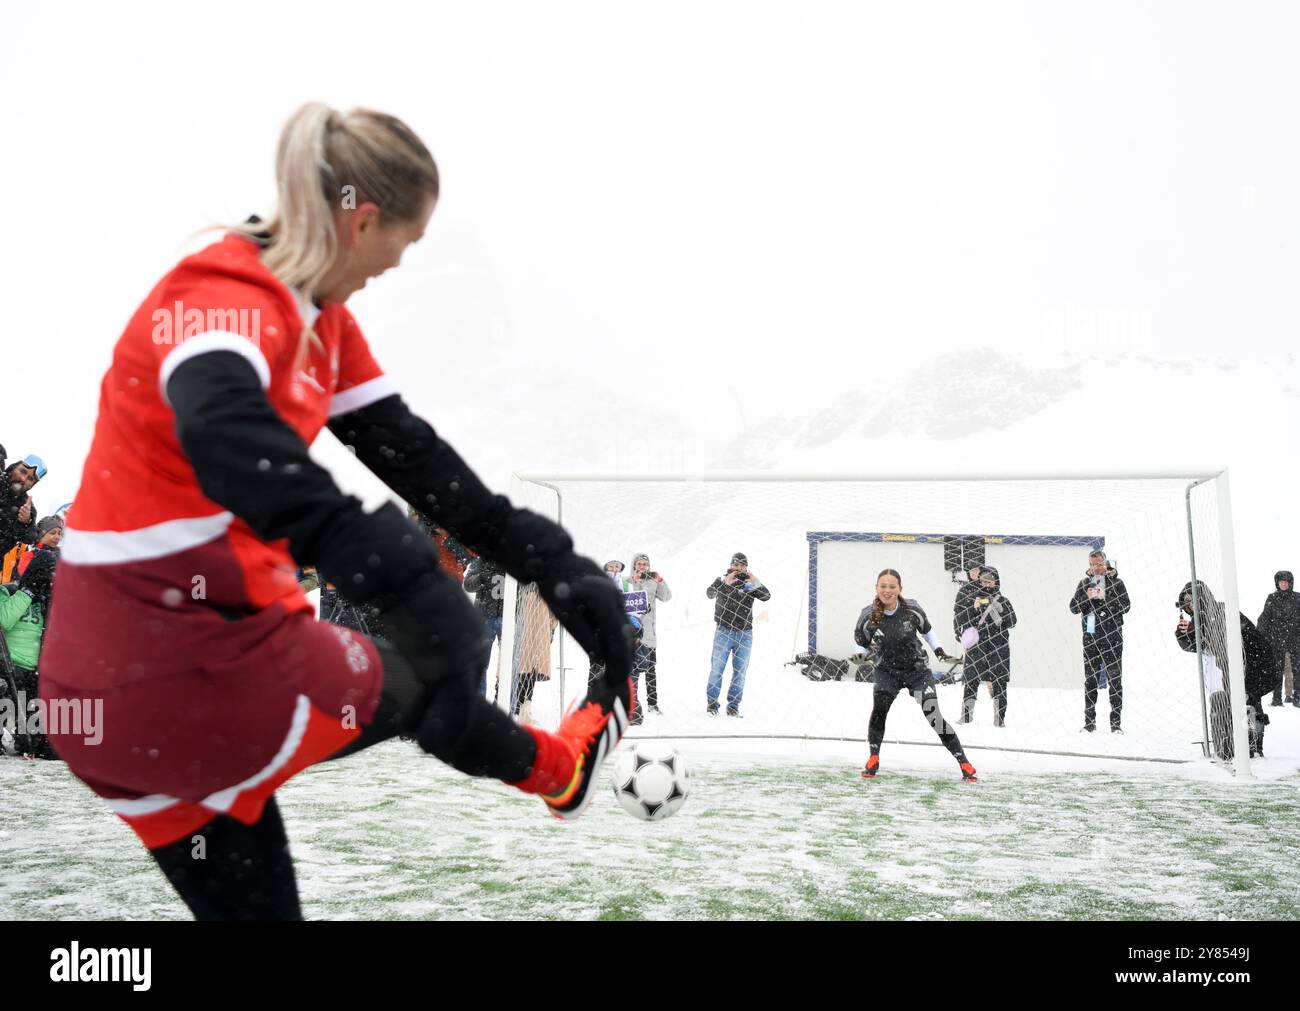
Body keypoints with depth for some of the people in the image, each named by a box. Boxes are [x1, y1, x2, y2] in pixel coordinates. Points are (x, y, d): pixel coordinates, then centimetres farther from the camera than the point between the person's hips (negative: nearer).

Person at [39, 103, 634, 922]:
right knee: (420, 683, 17)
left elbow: (406, 449, 6)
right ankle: (562, 768, 47)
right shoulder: (225, 299, -22)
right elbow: (222, 431, -45)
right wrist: (410, 582, -55)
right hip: (202, 671, -8)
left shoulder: (319, 315, 6)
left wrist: (546, 559, 0)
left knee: (253, 899, 21)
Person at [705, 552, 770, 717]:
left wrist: (756, 583, -23)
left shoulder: (750, 583, 6)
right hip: (724, 632, -2)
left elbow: (767, 596, -7)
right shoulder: (722, 580, 1)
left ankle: (733, 705, 14)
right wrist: (725, 583, -32)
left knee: (740, 671, 6)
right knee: (717, 669, 0)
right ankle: (712, 703, 10)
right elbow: (709, 594, -16)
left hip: (745, 634, 2)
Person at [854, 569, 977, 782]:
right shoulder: (868, 616, -15)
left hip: (917, 670, 0)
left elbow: (927, 629, 9)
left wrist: (938, 650, 2)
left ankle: (964, 762, 5)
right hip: (886, 671, 0)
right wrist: (860, 657, -18)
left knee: (933, 716, -7)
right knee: (879, 708, -24)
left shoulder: (912, 610, -13)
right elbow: (861, 643, 2)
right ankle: (873, 760, -8)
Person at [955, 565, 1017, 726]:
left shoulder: (1003, 601, 10)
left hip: (998, 647, 0)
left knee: (1000, 683, 0)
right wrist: (974, 609, -14)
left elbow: (1012, 622, -1)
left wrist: (999, 610, -15)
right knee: (971, 681, -3)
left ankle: (999, 718, 7)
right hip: (976, 646, 0)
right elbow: (962, 620, 1)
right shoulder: (972, 599, 10)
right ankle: (966, 716, 5)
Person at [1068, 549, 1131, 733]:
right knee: (1090, 680, 5)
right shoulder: (1084, 583, 12)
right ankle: (1089, 722, 11)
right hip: (1090, 637, 3)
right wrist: (1087, 597, -12)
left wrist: (1105, 597, -18)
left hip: (1112, 637, -3)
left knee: (1115, 680, -2)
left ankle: (1116, 723, 1)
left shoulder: (1116, 582, 3)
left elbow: (1125, 606, -6)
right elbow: (1073, 608, 5)